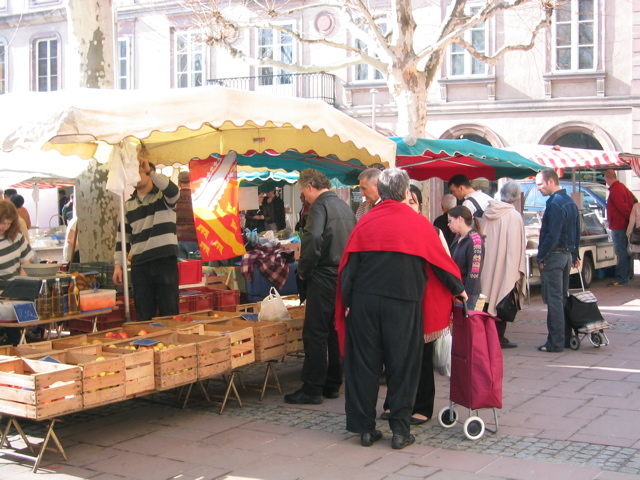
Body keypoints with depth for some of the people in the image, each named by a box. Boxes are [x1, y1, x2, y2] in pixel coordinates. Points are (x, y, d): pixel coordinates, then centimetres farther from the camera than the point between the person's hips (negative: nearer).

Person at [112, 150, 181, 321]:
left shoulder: (163, 196, 3)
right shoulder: (128, 205, 16)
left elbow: (173, 191, -22)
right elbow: (123, 237, 17)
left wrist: (150, 172, -30)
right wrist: (118, 265, 8)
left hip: (165, 262, -4)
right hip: (139, 266, 4)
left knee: (169, 313, -2)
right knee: (143, 315, 5)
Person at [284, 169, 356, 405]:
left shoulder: (320, 206, -11)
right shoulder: (345, 207, 15)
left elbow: (313, 240, -24)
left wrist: (303, 271, -12)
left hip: (324, 277, -9)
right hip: (345, 277, 9)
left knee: (315, 334, -4)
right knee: (336, 331, 13)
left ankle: (312, 389, -2)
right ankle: (332, 385, 19)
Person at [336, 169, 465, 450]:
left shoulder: (365, 223, 4)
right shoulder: (419, 224, 1)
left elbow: (348, 266, 2)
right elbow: (441, 262, 10)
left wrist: (347, 302, 8)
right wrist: (458, 289, 25)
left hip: (364, 302, 2)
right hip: (404, 303, -1)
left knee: (364, 365, 9)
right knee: (402, 366, 7)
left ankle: (365, 428, 13)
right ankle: (400, 430, 10)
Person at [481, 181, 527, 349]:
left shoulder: (488, 212, 1)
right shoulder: (514, 216, -15)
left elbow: (482, 238, 7)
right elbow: (517, 245, -13)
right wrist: (517, 270, -7)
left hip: (488, 265, 5)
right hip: (505, 267, -5)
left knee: (489, 298, 14)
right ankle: (499, 337, 8)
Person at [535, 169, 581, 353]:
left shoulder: (555, 204, -17)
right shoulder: (570, 202, 13)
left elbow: (552, 235, -21)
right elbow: (577, 232, 18)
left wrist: (542, 257, -15)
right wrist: (574, 256, 23)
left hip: (554, 255, -10)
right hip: (567, 254, 10)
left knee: (553, 299, -6)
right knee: (562, 297, 15)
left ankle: (555, 342, -4)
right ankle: (564, 337, 20)